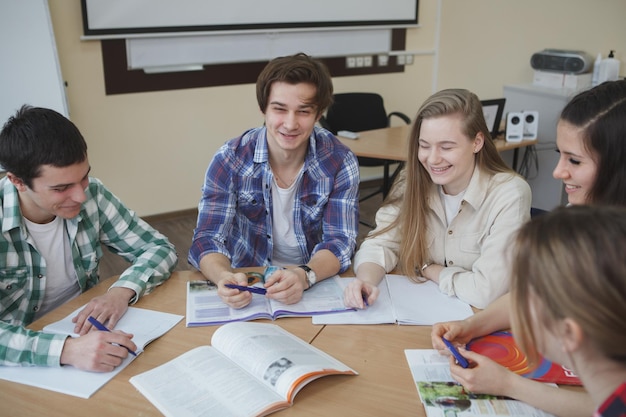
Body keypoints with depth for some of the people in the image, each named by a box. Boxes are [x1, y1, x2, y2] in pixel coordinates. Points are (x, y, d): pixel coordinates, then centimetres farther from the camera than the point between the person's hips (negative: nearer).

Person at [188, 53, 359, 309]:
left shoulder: (339, 162, -10)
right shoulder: (229, 160, -12)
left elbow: (340, 241, -13)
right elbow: (207, 239, -14)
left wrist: (304, 275, -34)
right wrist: (224, 277, -36)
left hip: (318, 283, -1)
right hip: (247, 286, 1)